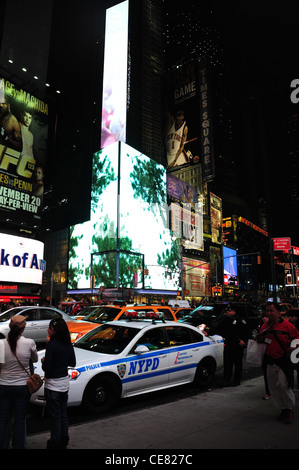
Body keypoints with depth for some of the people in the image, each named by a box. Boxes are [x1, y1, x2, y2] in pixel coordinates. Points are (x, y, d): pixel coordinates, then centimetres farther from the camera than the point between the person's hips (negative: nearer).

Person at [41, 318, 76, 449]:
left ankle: (55, 443, 20)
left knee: (55, 416, 7)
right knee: (63, 414, 19)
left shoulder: (52, 344, -22)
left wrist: (43, 361, -2)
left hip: (53, 385, -7)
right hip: (65, 382, 7)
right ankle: (64, 442, 31)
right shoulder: (68, 344, 1)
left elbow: (46, 367, -21)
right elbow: (72, 363, 9)